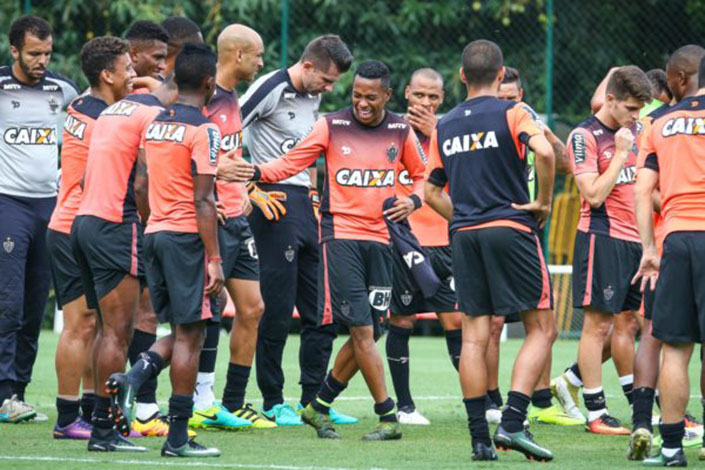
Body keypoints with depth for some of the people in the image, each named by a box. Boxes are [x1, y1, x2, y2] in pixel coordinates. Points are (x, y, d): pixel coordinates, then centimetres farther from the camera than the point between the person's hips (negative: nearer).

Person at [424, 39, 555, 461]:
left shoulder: (445, 126, 14)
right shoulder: (513, 112, -2)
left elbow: (432, 192, 16)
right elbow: (544, 152, -20)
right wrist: (544, 203, -8)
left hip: (464, 236, 5)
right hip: (511, 229, -5)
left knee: (475, 336, 5)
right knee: (540, 329, 2)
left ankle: (480, 437, 1)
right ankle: (512, 424, -12)